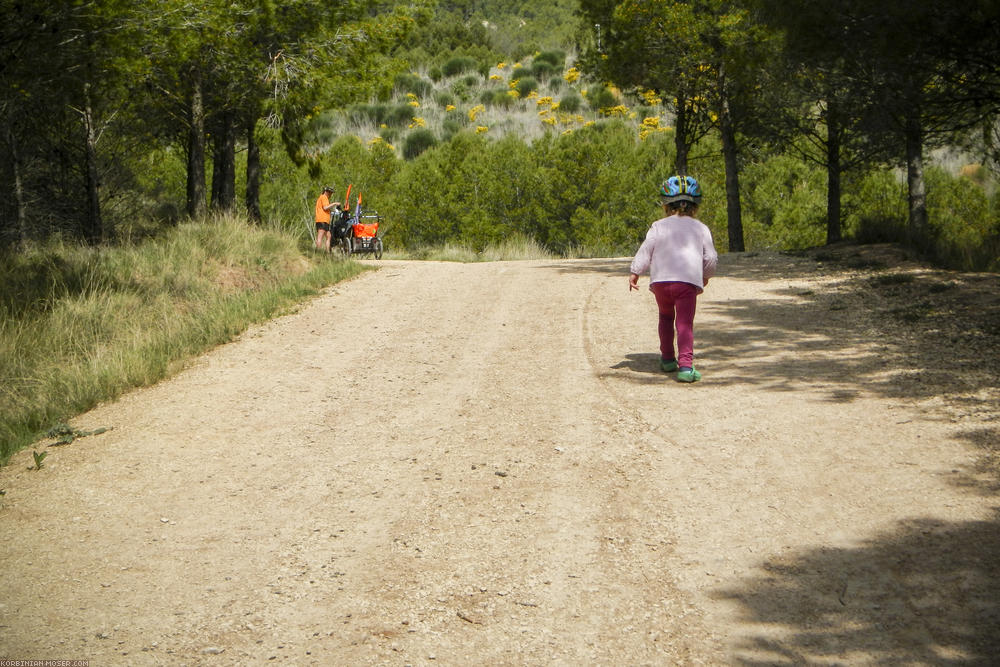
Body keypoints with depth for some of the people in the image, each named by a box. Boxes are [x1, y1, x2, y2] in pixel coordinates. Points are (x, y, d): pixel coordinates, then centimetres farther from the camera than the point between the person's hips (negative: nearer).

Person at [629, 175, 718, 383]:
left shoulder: (659, 226, 10)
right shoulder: (700, 228, 13)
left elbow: (645, 250, 3)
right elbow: (710, 257, 15)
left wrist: (634, 272, 10)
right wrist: (706, 276, 32)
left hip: (661, 280, 1)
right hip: (688, 280, -1)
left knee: (666, 317, 24)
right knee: (685, 323, -6)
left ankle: (668, 359, 32)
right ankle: (685, 365, -21)